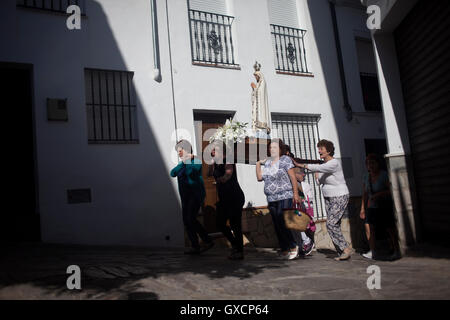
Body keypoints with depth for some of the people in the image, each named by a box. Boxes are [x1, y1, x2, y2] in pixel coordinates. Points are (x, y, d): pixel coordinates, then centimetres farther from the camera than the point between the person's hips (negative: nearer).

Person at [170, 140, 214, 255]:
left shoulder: (196, 161, -6)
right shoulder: (182, 163, 14)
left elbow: (192, 172, -25)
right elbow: (172, 173, -3)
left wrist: (186, 161, -15)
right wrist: (182, 162, -13)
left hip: (196, 194, -8)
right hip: (185, 196, 8)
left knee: (191, 219, -16)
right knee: (186, 221, 3)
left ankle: (208, 241, -3)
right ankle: (195, 247, 10)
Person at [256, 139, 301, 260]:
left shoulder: (285, 159, -2)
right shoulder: (268, 162, 17)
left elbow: (293, 177, -6)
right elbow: (259, 177, 15)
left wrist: (296, 194, -11)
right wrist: (258, 163, 12)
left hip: (285, 197, -6)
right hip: (271, 199, 6)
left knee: (284, 224, -13)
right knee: (277, 226, 6)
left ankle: (294, 247, 4)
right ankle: (284, 250, 15)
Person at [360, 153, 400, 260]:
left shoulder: (383, 174, -12)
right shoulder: (366, 176, 3)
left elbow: (389, 191, -17)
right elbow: (365, 194, 9)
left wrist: (378, 194, -31)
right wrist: (363, 208, 8)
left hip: (385, 206, -4)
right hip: (372, 207, 4)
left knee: (390, 229, 0)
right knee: (368, 225, -11)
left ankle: (396, 251, 18)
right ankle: (373, 252, -8)